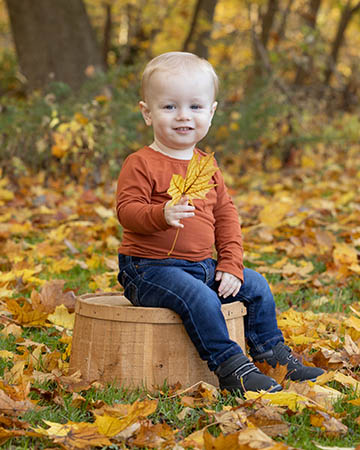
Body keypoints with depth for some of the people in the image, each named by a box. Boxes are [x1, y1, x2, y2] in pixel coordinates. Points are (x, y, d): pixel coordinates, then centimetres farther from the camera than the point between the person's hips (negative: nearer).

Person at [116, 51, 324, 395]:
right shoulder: (141, 164, -10)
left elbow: (225, 214, 13)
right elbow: (127, 210, -19)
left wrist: (231, 266, 3)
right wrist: (162, 215, -40)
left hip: (201, 266, 8)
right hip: (150, 269, -8)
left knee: (256, 286, 7)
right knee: (199, 298, -31)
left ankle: (272, 354, 20)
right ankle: (231, 369, -23)